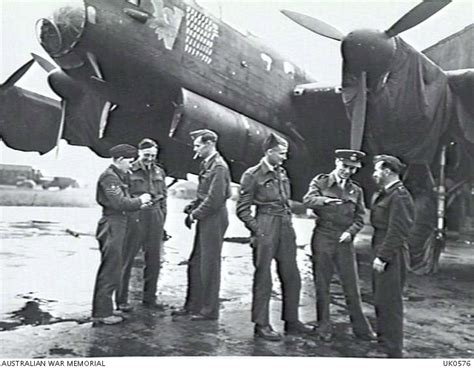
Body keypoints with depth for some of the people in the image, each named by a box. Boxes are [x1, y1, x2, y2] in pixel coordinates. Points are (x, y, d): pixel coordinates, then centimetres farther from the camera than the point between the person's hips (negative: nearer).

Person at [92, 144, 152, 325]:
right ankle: (102, 313, 4)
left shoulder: (118, 176, 18)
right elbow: (119, 203, -23)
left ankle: (102, 310, 26)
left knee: (109, 271, 16)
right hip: (111, 228, -11)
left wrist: (138, 203, 7)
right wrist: (139, 200, -11)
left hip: (117, 228, 11)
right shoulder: (109, 177, -14)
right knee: (110, 271, -5)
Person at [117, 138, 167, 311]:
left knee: (154, 260, 9)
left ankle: (149, 298, 21)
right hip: (135, 218, -5)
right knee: (126, 259, 2)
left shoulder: (159, 172, 12)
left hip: (155, 218, 5)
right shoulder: (130, 171, -3)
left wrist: (162, 219, 11)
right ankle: (121, 300, 12)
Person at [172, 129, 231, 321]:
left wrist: (195, 214, -13)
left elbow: (215, 199, -21)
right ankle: (193, 305, 26)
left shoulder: (219, 167, -16)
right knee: (195, 263, 14)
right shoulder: (206, 164, 12)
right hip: (205, 218, 9)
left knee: (209, 265, 0)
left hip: (214, 219, -9)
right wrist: (192, 208, 5)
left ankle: (210, 310, 13)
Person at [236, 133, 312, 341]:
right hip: (265, 230, -7)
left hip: (285, 228, 7)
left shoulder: (282, 173, 12)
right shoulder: (252, 175, -7)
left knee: (292, 277, 11)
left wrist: (288, 223, 12)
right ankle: (261, 325, 14)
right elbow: (242, 210, -8)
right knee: (263, 278, 2)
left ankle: (291, 322, 24)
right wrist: (258, 230, -13)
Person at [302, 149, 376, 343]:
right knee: (322, 284, 5)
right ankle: (324, 327, 17)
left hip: (345, 241, 2)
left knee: (352, 285, 3)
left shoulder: (356, 190, 13)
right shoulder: (320, 181, 4)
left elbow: (359, 218, 10)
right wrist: (326, 200, -30)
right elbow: (308, 199, -13)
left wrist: (350, 232, -8)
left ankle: (361, 327, 15)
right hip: (323, 238, -2)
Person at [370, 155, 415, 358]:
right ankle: (383, 340, 32)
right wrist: (378, 254, 12)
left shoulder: (399, 196, -16)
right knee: (380, 300, 18)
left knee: (389, 302, -2)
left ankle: (392, 351, 9)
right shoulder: (383, 193, 14)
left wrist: (383, 257, -21)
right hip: (380, 251, 9)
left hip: (390, 255, -9)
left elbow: (397, 231, -20)